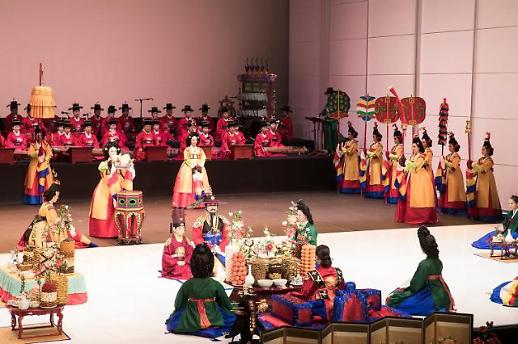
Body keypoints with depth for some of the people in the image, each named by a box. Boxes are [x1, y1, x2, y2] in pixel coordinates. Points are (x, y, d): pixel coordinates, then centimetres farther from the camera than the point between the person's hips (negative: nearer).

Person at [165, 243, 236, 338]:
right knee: (232, 316, 23)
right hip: (213, 322, -1)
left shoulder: (187, 285, -11)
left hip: (191, 324, 1)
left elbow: (177, 305, -1)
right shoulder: (216, 285, -12)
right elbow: (228, 306, 0)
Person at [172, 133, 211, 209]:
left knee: (199, 182, -7)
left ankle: (199, 201, -7)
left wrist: (199, 166, -14)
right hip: (188, 167, -3)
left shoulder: (200, 150, 14)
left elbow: (203, 158, 3)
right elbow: (187, 159, -6)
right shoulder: (187, 149, 4)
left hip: (199, 167, 3)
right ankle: (186, 202, -14)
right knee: (188, 183, -12)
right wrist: (193, 166, -17)